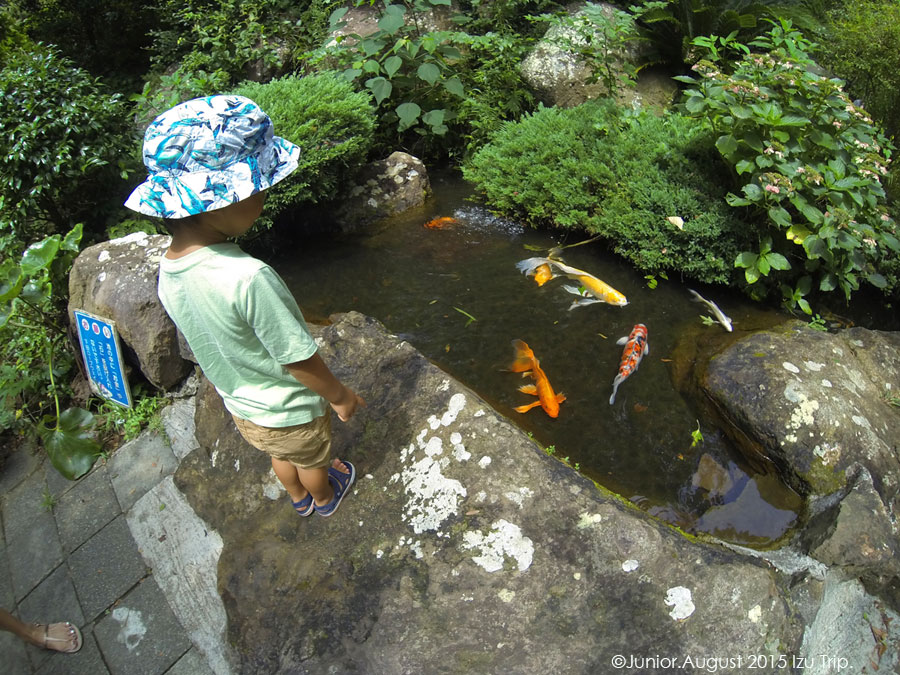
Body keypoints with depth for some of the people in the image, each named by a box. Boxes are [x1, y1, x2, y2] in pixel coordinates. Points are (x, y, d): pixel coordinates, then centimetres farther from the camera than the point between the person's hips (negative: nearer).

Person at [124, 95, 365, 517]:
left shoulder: (168, 272, -14)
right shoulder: (247, 277, -39)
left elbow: (204, 349, 1)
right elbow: (299, 360, -29)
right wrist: (340, 396, -11)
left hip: (241, 408, 6)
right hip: (290, 413, -5)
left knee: (282, 456, 33)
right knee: (312, 459, 27)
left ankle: (300, 498, 61)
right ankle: (326, 498, 57)